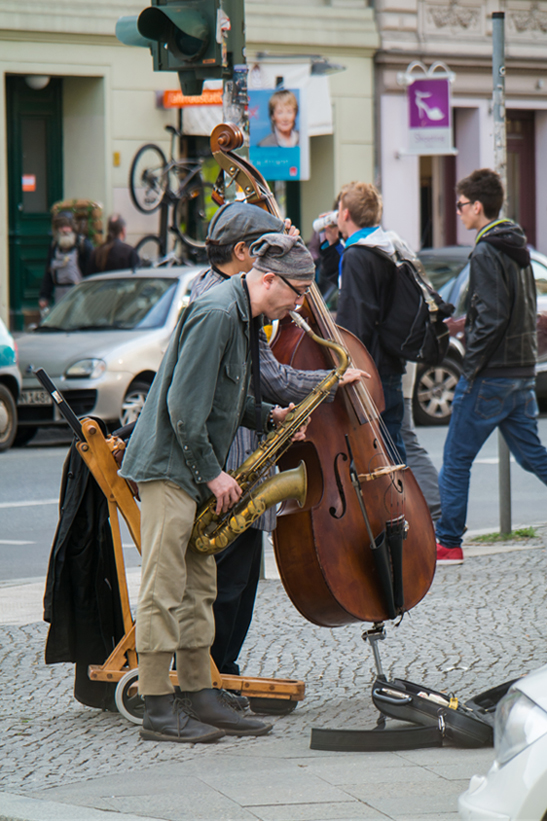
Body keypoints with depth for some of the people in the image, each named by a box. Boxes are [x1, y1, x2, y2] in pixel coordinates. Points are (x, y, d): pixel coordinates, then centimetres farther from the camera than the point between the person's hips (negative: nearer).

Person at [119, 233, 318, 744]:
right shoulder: (216, 314, -18)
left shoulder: (241, 315, 14)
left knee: (198, 587, 12)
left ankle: (198, 696, 16)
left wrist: (267, 417, 10)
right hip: (168, 466, -10)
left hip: (195, 469, 11)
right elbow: (184, 404, -22)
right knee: (163, 589, -8)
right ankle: (157, 710, -6)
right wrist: (212, 472, -17)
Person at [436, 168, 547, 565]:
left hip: (491, 376, -9)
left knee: (456, 460, 1)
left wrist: (471, 367, -15)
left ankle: (448, 543, 6)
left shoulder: (487, 253, -14)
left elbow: (491, 319, -20)